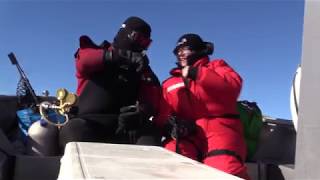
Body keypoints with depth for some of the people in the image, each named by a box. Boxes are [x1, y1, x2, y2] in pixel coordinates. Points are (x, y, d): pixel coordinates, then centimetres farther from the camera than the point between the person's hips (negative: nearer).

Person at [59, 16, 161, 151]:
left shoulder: (140, 67, 20)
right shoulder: (95, 52, 14)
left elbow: (152, 95, 4)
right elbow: (83, 60, -10)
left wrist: (144, 109, -22)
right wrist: (121, 55, -22)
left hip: (124, 126, 3)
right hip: (89, 125, -2)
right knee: (74, 129, -35)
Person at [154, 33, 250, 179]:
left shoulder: (216, 66, 19)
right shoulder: (169, 84, 25)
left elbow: (234, 85, -3)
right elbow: (162, 115, 16)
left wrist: (196, 73, -6)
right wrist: (168, 125, -8)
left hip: (219, 127, -2)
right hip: (187, 134, 2)